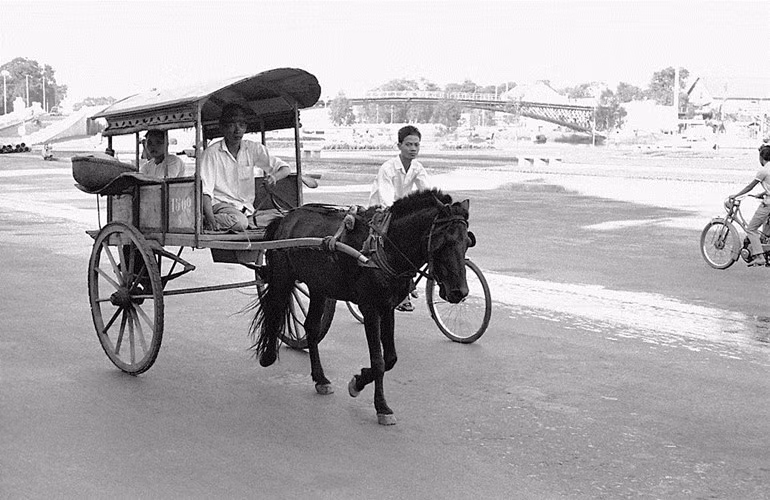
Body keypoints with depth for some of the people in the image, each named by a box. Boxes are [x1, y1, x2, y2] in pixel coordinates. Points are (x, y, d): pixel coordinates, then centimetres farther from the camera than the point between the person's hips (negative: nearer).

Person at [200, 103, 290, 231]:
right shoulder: (211, 153, -7)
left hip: (246, 207, 5)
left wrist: (274, 177, -17)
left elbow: (284, 168, 8)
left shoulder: (253, 149, 6)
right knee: (239, 222, -36)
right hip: (221, 204, -5)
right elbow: (205, 191, -13)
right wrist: (210, 220, -30)